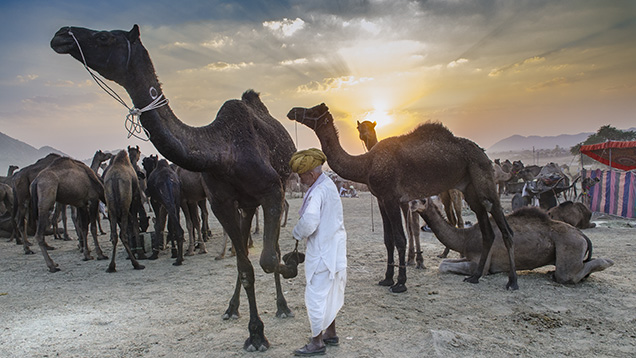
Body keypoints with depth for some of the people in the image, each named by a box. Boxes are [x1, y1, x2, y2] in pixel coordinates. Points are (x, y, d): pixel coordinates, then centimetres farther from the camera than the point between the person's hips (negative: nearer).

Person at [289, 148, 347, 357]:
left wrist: (297, 233, -13)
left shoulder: (318, 192, -22)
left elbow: (309, 221, -34)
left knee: (316, 296, 1)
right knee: (330, 294, 20)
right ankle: (330, 334, 35)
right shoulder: (329, 184, 10)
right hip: (333, 249, 10)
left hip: (323, 251, -10)